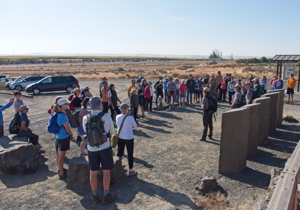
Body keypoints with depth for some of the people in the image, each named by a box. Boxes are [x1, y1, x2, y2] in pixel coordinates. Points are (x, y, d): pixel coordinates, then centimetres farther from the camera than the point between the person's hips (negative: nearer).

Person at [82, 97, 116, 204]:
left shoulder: (85, 118, -3)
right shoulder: (106, 116, -11)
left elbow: (85, 131, 11)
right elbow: (111, 130, 3)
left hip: (92, 148, 3)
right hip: (105, 147, -2)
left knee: (93, 172, 13)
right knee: (106, 171, 10)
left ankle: (95, 196, 27)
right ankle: (106, 196, 20)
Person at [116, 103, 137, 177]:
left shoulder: (117, 117, -6)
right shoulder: (130, 118, -20)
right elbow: (135, 126, -4)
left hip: (120, 137, 5)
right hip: (129, 138, -4)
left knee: (119, 153, 20)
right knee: (130, 155, 9)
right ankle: (131, 171, 21)